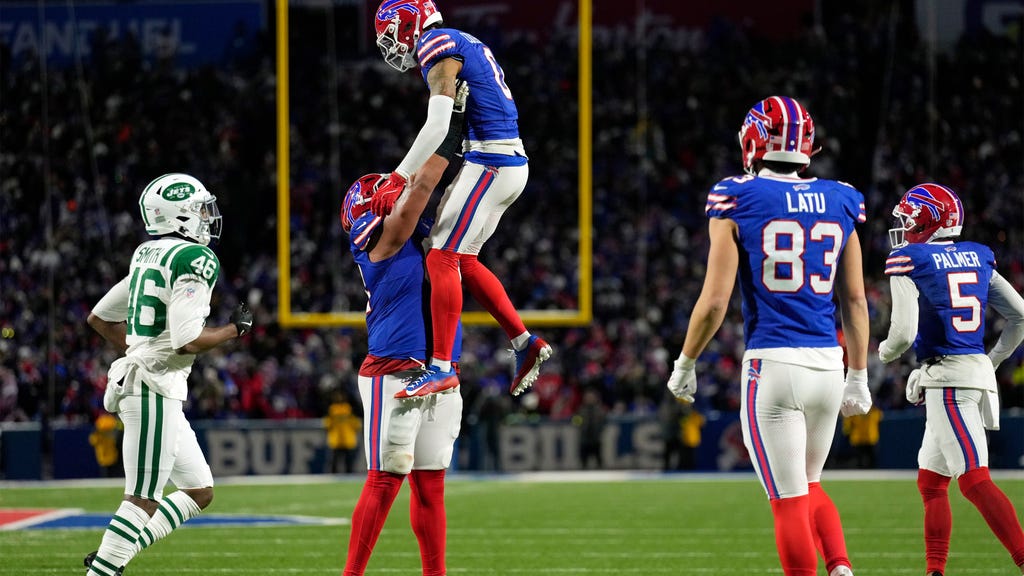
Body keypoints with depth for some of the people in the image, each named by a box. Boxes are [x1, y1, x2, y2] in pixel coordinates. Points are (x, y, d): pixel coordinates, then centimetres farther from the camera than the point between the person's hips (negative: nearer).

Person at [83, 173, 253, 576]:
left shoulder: (148, 257, 14)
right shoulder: (195, 260, -14)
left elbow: (99, 318, 20)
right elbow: (187, 341, -21)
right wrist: (234, 330, -5)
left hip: (139, 379, 10)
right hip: (156, 389, -10)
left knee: (199, 492, 14)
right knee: (143, 498, -6)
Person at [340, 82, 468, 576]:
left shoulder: (421, 239, 15)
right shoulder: (384, 241, -7)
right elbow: (420, 189, -14)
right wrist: (451, 124, -10)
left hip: (437, 378, 8)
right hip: (393, 376, -8)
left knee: (430, 483, 8)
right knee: (385, 480, -9)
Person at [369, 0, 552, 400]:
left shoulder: (438, 46, -8)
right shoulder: (464, 47, 22)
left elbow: (437, 126, -19)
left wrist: (398, 180, -18)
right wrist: (405, 182, 22)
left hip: (488, 163, -10)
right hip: (511, 165, 10)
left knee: (442, 258, -10)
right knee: (462, 261, 15)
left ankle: (442, 367, -13)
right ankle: (525, 343, 14)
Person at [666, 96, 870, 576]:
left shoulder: (738, 202, -5)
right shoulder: (839, 204, 7)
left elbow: (714, 301, -6)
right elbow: (855, 301, 11)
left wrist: (685, 364, 8)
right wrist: (858, 377, 19)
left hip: (773, 363, -4)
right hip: (828, 362, 4)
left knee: (789, 500, 0)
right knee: (808, 485, 22)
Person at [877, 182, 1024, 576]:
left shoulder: (908, 262, -7)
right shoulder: (977, 259, 13)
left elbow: (904, 333, -15)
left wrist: (885, 351, 8)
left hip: (947, 377, -8)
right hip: (979, 370, 8)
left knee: (975, 481, -14)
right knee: (931, 482, 17)